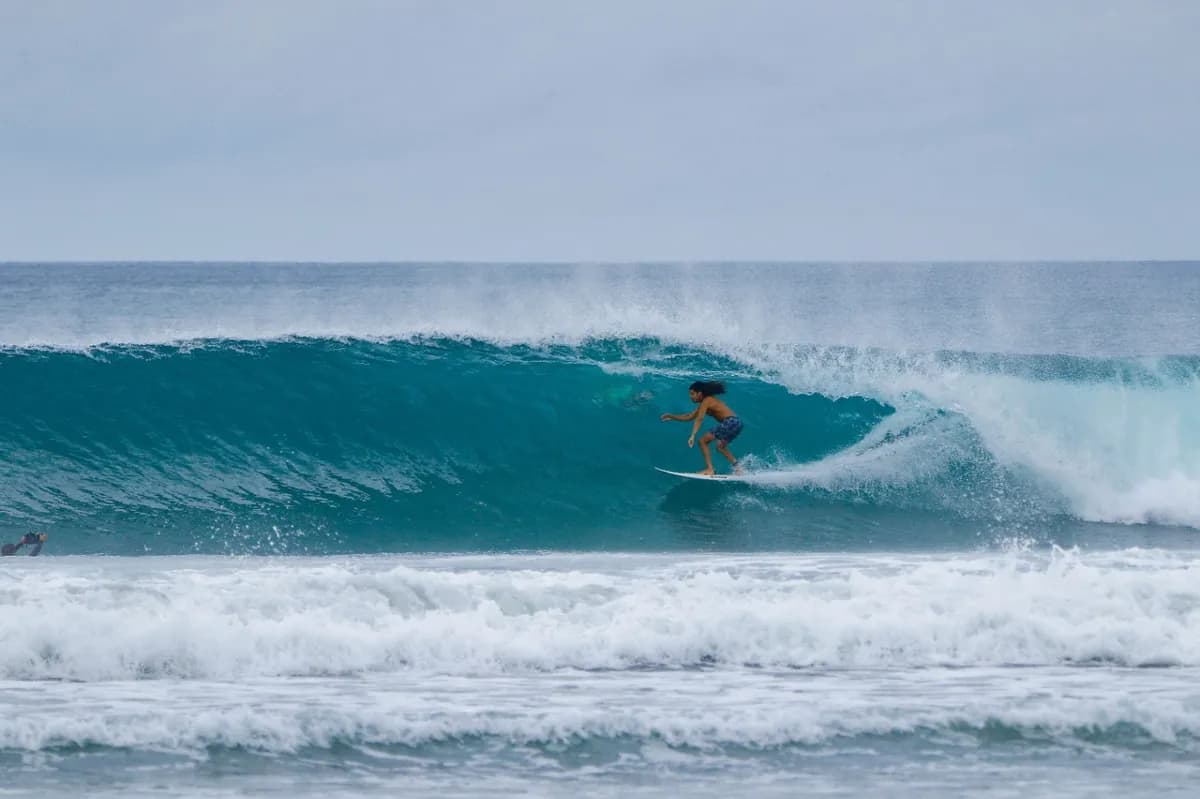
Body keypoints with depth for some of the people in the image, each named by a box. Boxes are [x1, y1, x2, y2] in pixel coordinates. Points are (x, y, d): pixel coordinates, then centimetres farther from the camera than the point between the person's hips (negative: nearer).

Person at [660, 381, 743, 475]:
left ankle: (709, 469, -9)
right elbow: (689, 417, 28)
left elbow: (699, 419, -21)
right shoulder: (704, 403, 22)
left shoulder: (706, 401, -8)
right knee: (720, 447, 30)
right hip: (736, 422, 10)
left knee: (703, 441, -6)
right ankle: (737, 468, 26)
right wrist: (672, 417, 25)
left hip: (730, 422, -10)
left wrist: (693, 435, -31)